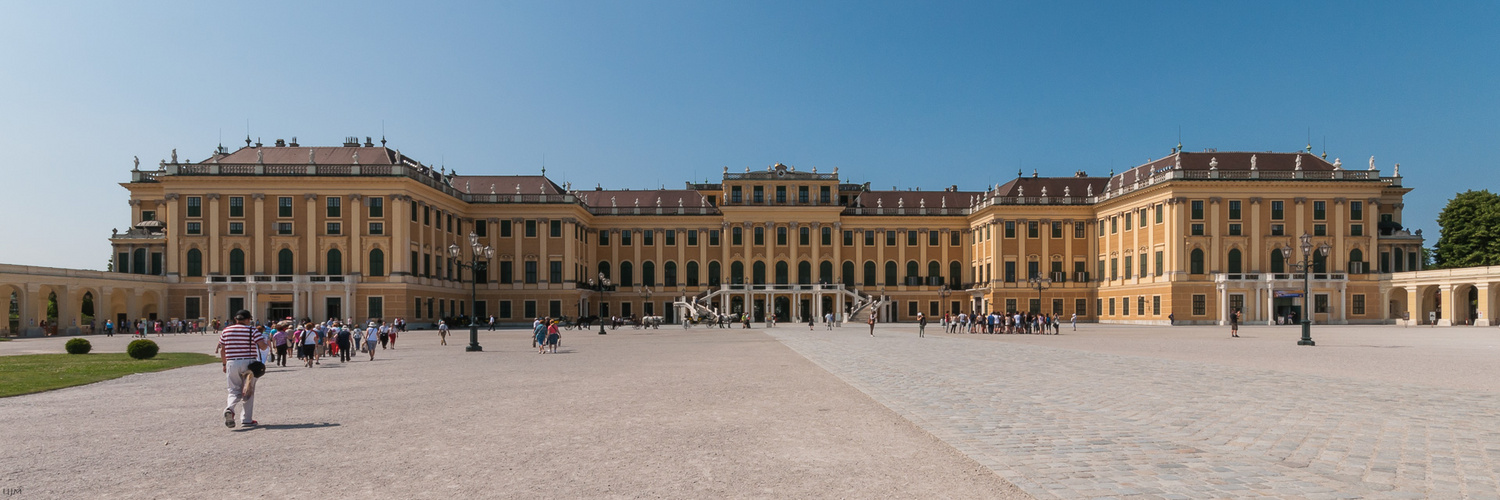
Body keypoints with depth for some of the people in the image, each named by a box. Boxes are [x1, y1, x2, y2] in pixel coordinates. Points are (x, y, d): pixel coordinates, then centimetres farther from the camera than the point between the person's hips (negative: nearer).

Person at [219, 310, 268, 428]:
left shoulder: (226, 331, 8)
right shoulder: (252, 331, -4)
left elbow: (222, 350, 12)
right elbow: (263, 346, -12)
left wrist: (224, 364, 22)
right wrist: (267, 344, 11)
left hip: (232, 363, 3)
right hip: (248, 363, -2)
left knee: (234, 390, 11)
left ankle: (229, 408, -20)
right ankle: (247, 419, 11)